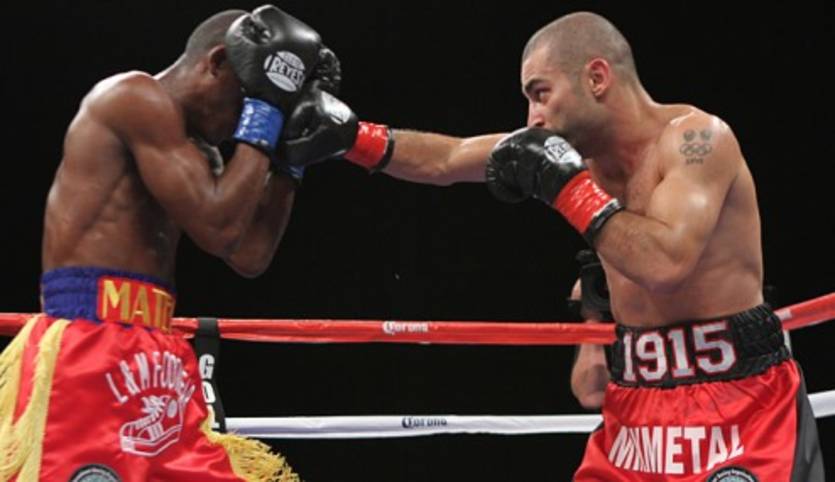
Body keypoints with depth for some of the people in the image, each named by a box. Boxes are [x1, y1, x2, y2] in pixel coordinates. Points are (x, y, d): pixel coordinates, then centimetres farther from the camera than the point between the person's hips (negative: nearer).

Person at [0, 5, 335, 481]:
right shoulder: (136, 97, -8)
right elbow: (218, 228, -14)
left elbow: (250, 256, 18)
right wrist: (263, 113, -6)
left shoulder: (194, 149, 20)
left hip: (156, 356, 10)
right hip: (86, 348, -10)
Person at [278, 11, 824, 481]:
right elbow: (447, 160, 11)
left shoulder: (696, 136, -16)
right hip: (639, 406, 7)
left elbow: (666, 262, -30)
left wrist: (567, 183, -23)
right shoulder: (585, 146, 4)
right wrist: (351, 137, 0)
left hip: (739, 404, -7)